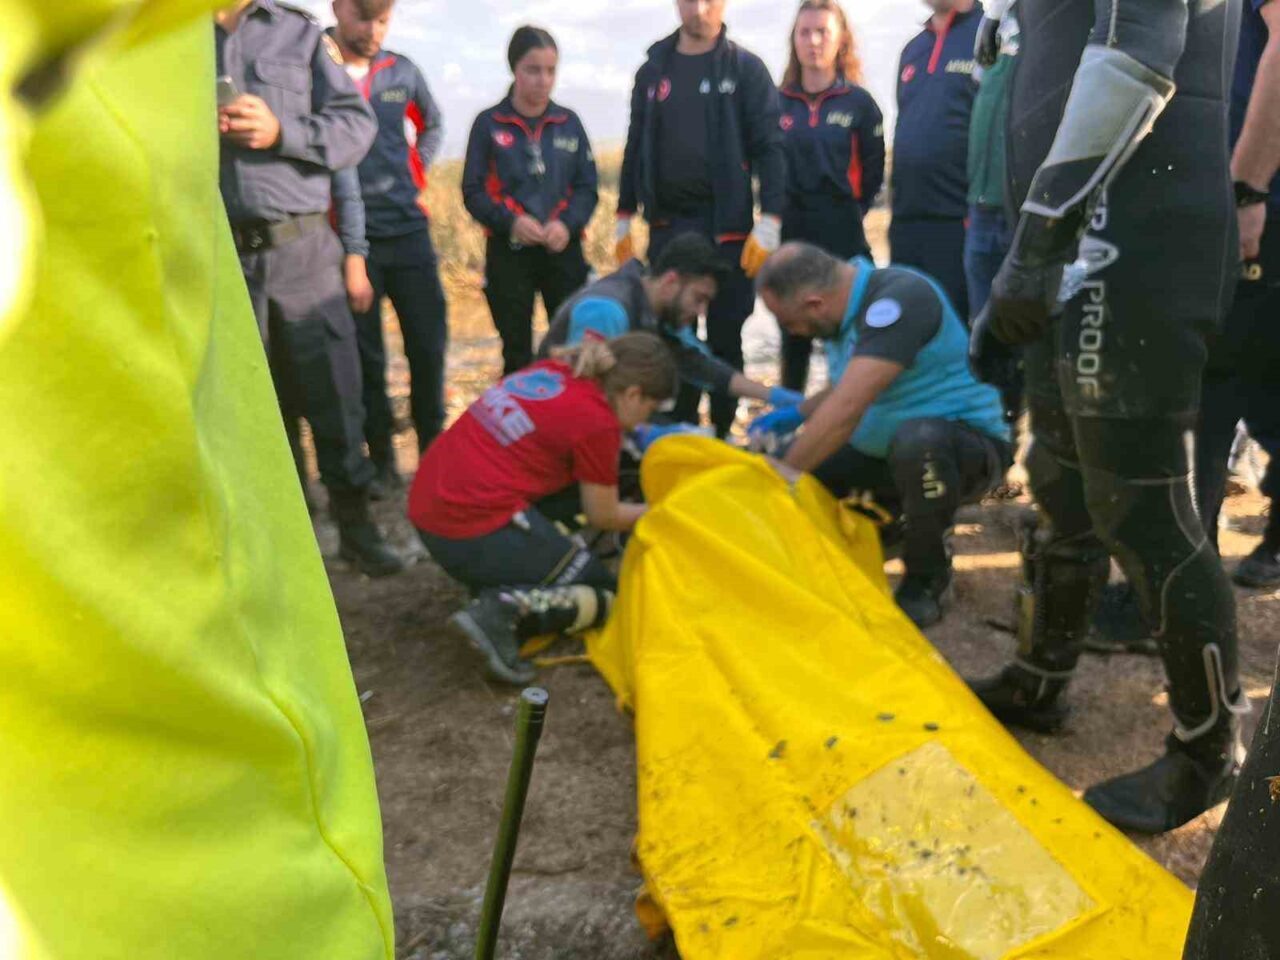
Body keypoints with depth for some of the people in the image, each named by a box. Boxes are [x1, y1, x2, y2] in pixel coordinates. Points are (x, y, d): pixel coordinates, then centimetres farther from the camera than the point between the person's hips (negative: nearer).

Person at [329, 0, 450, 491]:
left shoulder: (401, 71, 8)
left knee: (429, 344, 6)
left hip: (408, 230, 4)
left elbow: (432, 125, 26)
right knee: (365, 355, 3)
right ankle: (380, 458, 16)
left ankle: (435, 447, 21)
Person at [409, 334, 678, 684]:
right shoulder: (596, 421, -8)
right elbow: (603, 517, 5)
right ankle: (503, 613, -14)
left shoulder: (549, 370, 11)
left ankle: (498, 583, 10)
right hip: (476, 531, -8)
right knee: (608, 596, 9)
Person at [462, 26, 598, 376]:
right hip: (509, 252, -1)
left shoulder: (569, 123, 7)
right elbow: (473, 191, -2)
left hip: (564, 251, 2)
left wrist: (568, 223, -14)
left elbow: (587, 187, 6)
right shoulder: (489, 123, 0)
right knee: (517, 353, 7)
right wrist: (510, 221, -19)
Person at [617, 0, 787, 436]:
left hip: (727, 227, -3)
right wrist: (624, 220, 13)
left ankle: (721, 436, 14)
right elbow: (636, 148, 16)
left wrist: (769, 222, -15)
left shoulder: (745, 68, 1)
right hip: (667, 225, 3)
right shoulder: (653, 70, 12)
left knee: (725, 338, 2)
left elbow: (769, 147, -5)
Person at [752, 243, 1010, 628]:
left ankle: (926, 578, -14)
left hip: (966, 445, -8)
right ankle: (889, 524, 14)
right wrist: (796, 415, 9)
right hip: (884, 451, 8)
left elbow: (846, 410, -33)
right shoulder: (852, 305, 3)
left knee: (916, 440, -41)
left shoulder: (901, 297, -25)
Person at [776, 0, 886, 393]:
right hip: (789, 231, 2)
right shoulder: (777, 102, 7)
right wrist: (776, 212, 4)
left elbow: (872, 173, 5)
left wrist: (849, 213, 1)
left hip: (843, 234, -2)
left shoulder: (859, 102, 3)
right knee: (792, 331, 8)